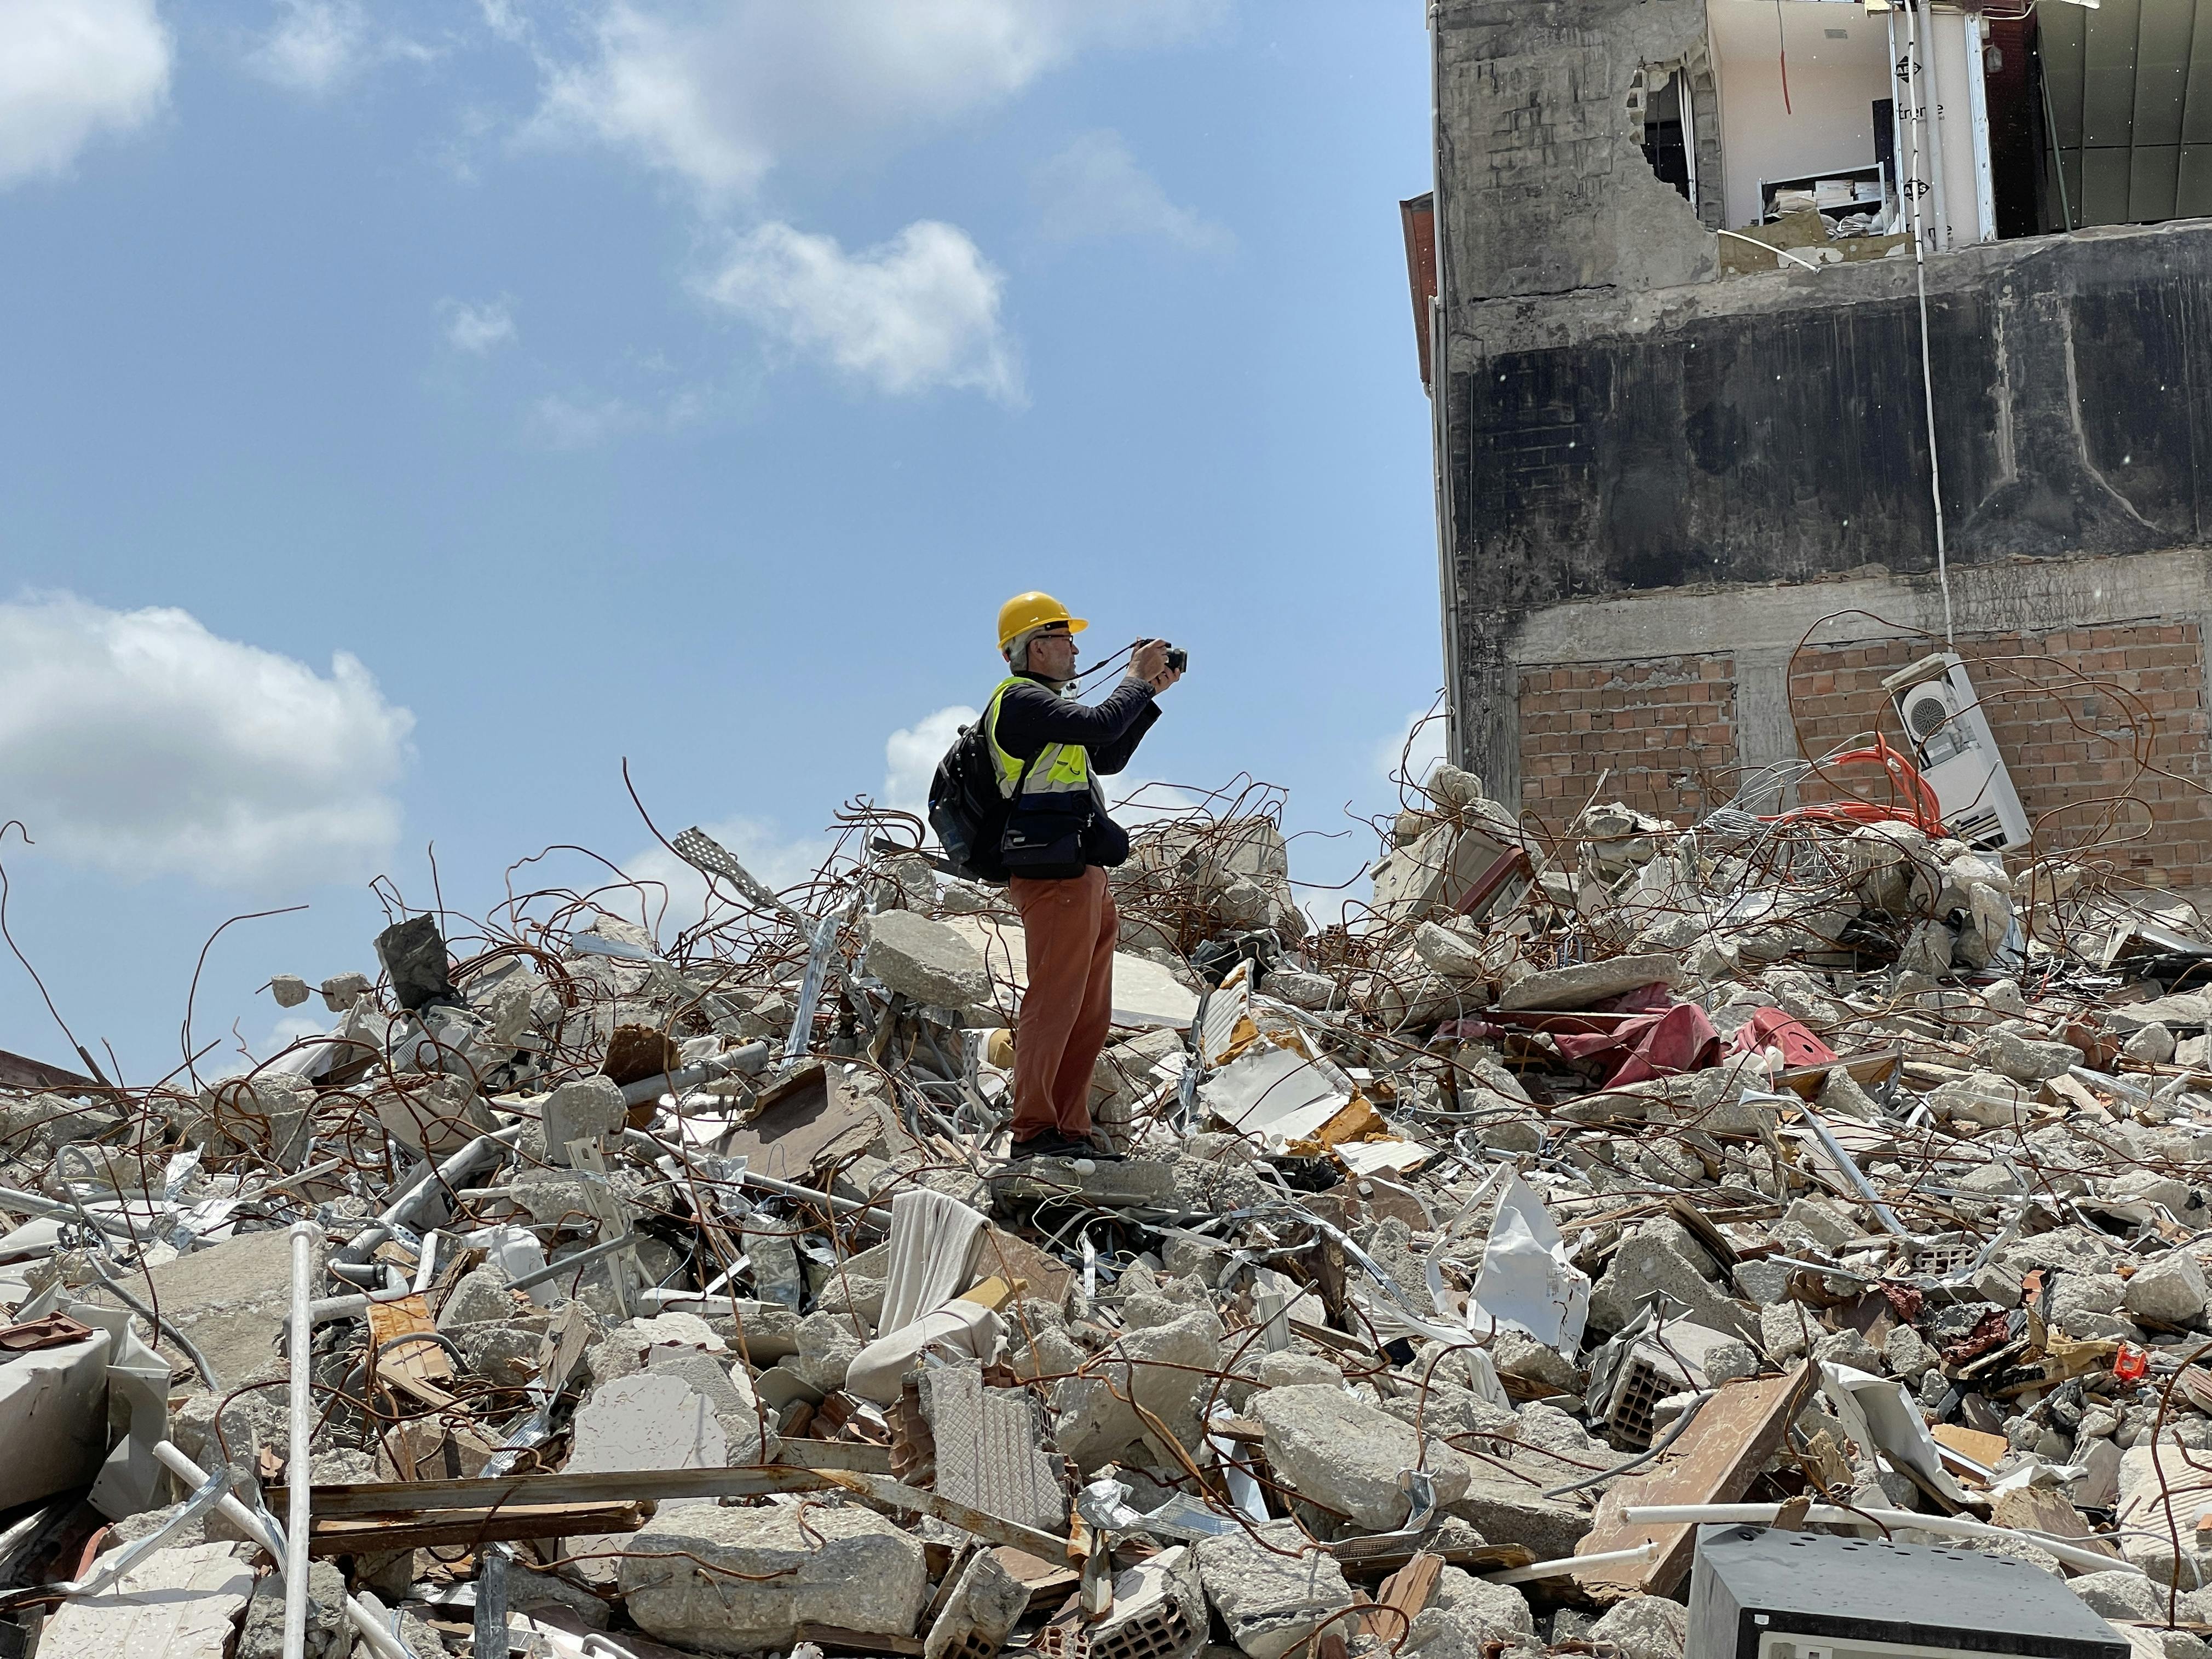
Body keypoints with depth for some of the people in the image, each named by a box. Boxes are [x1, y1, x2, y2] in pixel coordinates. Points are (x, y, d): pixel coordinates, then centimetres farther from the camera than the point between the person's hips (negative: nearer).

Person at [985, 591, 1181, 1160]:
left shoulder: (1044, 704, 26)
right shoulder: (1020, 699, -6)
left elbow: (1109, 758, 28)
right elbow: (1100, 725, -18)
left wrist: (1149, 693, 22)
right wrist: (1136, 678, -3)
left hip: (1083, 877, 11)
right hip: (1055, 874, -11)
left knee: (1090, 1014, 10)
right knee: (1053, 1003, -12)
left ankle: (1070, 1130, 12)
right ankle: (1033, 1131, -11)